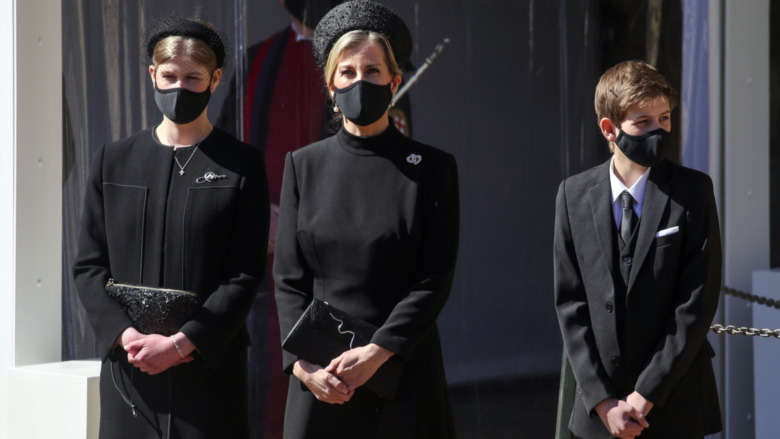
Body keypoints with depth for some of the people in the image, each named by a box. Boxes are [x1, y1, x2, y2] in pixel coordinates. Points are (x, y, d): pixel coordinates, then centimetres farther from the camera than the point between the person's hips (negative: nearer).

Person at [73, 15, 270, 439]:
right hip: (126, 369, 2)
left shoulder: (243, 165, 3)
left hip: (210, 365, -2)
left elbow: (245, 275, -3)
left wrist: (180, 343, -12)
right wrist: (127, 335, -8)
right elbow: (88, 265, 8)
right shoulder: (112, 161, 12)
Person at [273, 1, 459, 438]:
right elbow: (289, 278, 4)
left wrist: (377, 352, -15)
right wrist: (302, 363, -9)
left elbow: (435, 279, -5)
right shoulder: (303, 165, 8)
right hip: (320, 377, 2)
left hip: (402, 366, -2)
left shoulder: (433, 167, 0)